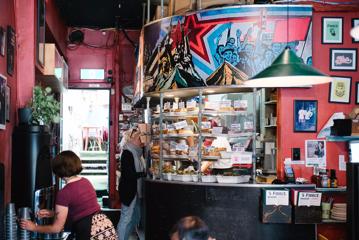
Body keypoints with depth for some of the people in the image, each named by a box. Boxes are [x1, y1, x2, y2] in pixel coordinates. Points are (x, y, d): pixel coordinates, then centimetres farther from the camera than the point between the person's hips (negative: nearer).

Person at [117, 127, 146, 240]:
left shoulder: (135, 152, 12)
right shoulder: (127, 153, -17)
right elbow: (130, 174, -22)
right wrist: (144, 173, -14)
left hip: (134, 190, 10)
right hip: (128, 190, -10)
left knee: (136, 217, 15)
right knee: (126, 218, -4)